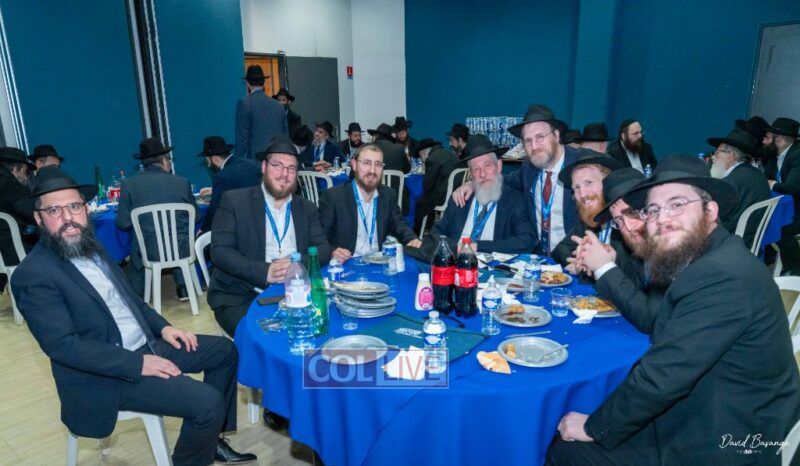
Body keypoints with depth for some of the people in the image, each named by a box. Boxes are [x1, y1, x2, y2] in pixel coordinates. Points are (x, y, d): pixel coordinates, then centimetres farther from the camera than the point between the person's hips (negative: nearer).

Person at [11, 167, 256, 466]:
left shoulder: (90, 246, 7)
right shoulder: (33, 275, -18)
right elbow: (63, 346, -23)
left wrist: (163, 326, 3)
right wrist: (138, 364, -24)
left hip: (146, 344, 9)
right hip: (104, 374, -9)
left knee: (225, 350, 11)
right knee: (208, 402, -21)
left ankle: (211, 439, 23)